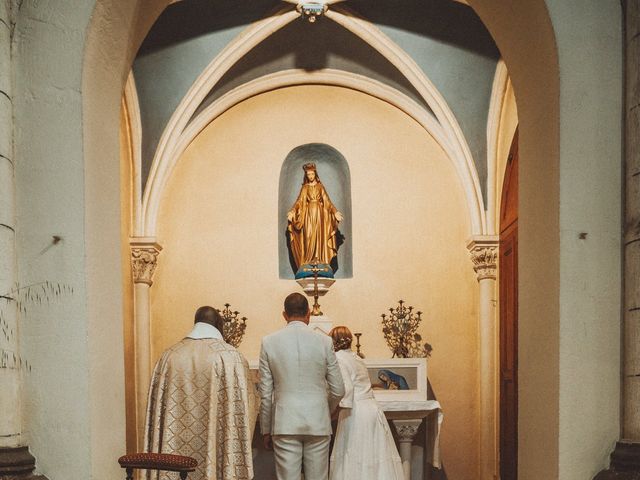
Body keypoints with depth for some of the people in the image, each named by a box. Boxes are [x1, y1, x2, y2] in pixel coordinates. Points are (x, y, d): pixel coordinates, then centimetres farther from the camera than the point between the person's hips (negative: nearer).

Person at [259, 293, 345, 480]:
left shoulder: (269, 342, -2)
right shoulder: (324, 341, -2)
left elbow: (265, 394, 0)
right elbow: (338, 390, 2)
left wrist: (266, 430, 11)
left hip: (285, 424, 0)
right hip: (318, 423, 0)